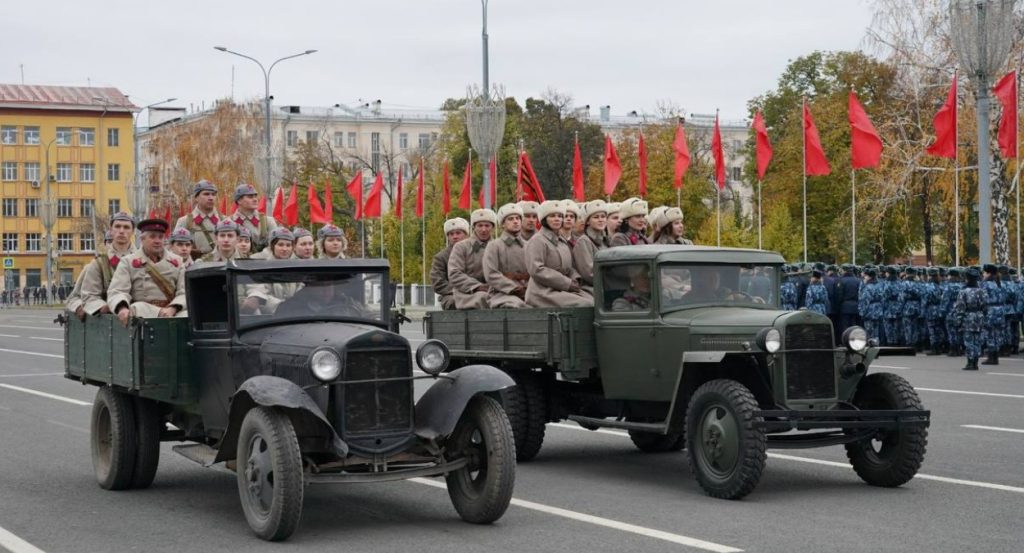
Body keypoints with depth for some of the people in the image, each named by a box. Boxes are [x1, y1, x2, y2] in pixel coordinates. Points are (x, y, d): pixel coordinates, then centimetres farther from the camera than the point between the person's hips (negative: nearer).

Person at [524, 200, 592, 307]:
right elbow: (536, 270, -15)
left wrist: (575, 280, 1)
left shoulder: (562, 242, 20)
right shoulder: (537, 241, -5)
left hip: (564, 289, 8)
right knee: (586, 305, -25)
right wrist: (568, 283, -15)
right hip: (544, 291, -8)